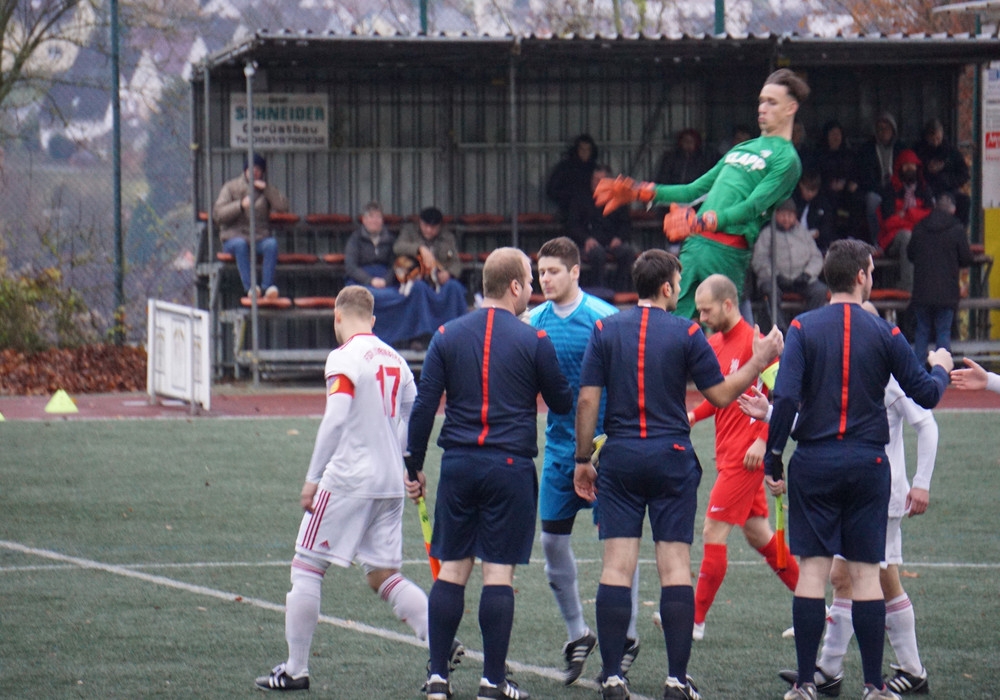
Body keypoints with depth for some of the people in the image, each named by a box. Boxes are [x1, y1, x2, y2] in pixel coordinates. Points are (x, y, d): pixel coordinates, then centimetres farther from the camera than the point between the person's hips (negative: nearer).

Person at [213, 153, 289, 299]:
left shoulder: (267, 190, 18)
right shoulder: (231, 187, 11)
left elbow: (283, 207, 0)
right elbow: (217, 214, -3)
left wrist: (266, 189, -7)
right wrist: (241, 205, -17)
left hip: (260, 238, 2)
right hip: (234, 236, -2)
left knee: (272, 243, -32)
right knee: (240, 244, -37)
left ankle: (268, 287, -41)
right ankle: (250, 288, -45)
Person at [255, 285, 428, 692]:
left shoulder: (345, 359, -10)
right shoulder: (395, 360, 12)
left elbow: (335, 419, -17)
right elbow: (414, 419, 15)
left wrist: (312, 479, -13)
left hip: (348, 478, -7)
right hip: (390, 484, 7)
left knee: (306, 568, 3)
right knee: (384, 576, 11)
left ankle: (295, 670, 5)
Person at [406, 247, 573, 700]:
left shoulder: (447, 336, 4)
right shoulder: (533, 341, -4)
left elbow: (424, 406, 3)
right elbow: (562, 404, 7)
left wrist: (414, 466, 9)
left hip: (458, 464, 3)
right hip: (510, 467, -3)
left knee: (452, 569, 7)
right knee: (499, 573, 0)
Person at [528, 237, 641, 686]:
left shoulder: (603, 318, -11)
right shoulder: (537, 321, 5)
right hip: (560, 445, 6)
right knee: (552, 539, 5)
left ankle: (626, 636, 13)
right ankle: (577, 636, 20)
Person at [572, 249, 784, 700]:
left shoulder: (605, 330, 3)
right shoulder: (686, 333, -2)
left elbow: (587, 400, 0)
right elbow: (720, 395, 1)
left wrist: (582, 460, 7)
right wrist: (759, 363, 14)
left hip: (619, 459, 2)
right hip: (672, 459, -2)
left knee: (617, 565, 1)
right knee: (675, 565, 1)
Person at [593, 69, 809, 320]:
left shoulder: (786, 159, -2)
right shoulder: (742, 149, 25)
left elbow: (752, 207, -15)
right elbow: (696, 190, 29)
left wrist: (702, 222, -30)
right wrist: (639, 192, 21)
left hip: (728, 252, -7)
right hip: (693, 245, 7)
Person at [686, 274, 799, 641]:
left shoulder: (754, 342, -15)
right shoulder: (714, 343, 11)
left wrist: (762, 441, -20)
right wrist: (693, 415, 1)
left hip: (745, 457, -9)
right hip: (728, 453, 9)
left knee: (713, 533, -7)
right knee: (757, 532, 13)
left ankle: (696, 620, -2)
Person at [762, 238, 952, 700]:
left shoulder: (804, 328, -3)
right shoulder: (884, 333, -2)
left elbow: (785, 398, -12)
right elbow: (925, 394, 3)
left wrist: (772, 459, -5)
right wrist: (941, 370, 25)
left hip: (813, 462, 0)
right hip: (868, 463, 0)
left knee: (812, 570, 2)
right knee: (866, 572, 5)